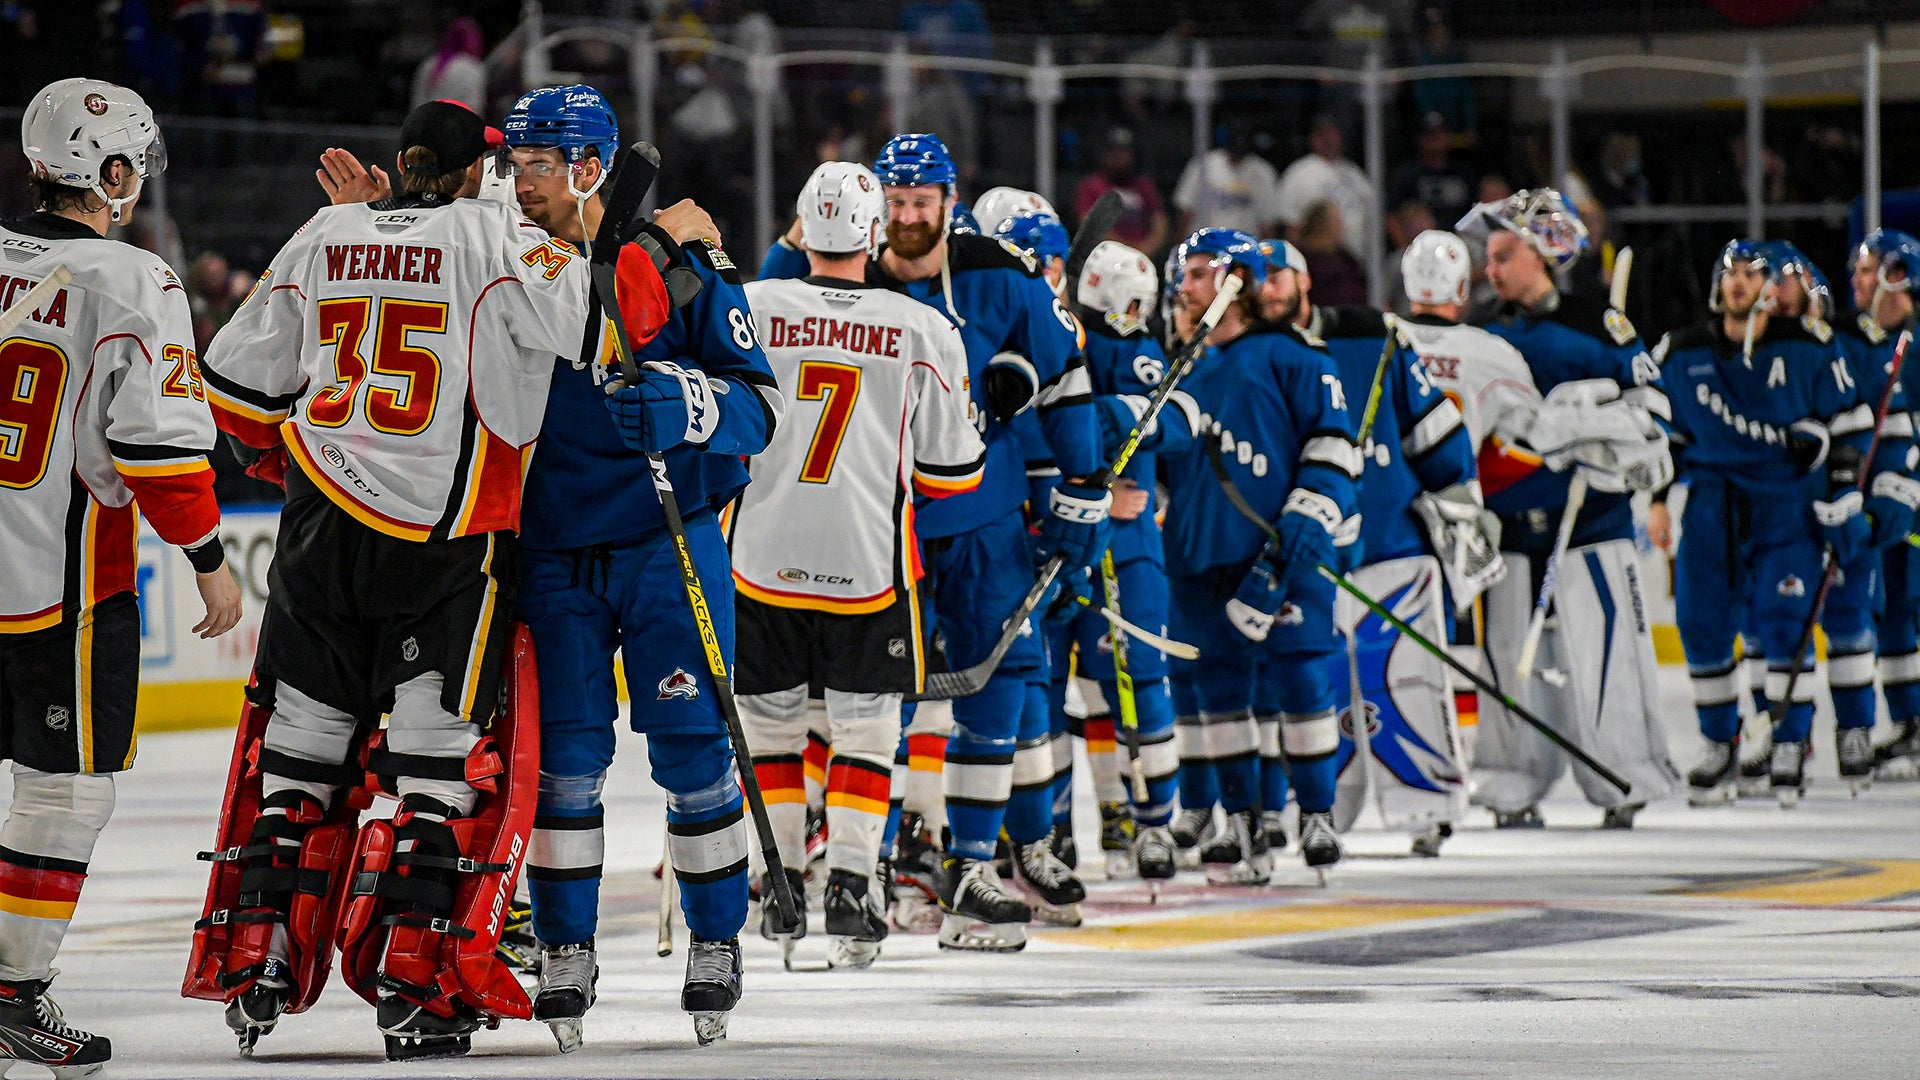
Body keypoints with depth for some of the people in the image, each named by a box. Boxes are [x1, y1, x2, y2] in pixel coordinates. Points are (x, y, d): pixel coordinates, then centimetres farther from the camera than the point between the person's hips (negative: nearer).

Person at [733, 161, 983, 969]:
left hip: (762, 559, 1)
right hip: (868, 565, -1)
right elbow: (953, 469, 3)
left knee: (770, 719, 14)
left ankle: (780, 883, 18)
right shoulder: (924, 332, -2)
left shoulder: (749, 309, -4)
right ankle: (848, 887, -3)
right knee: (864, 722, 7)